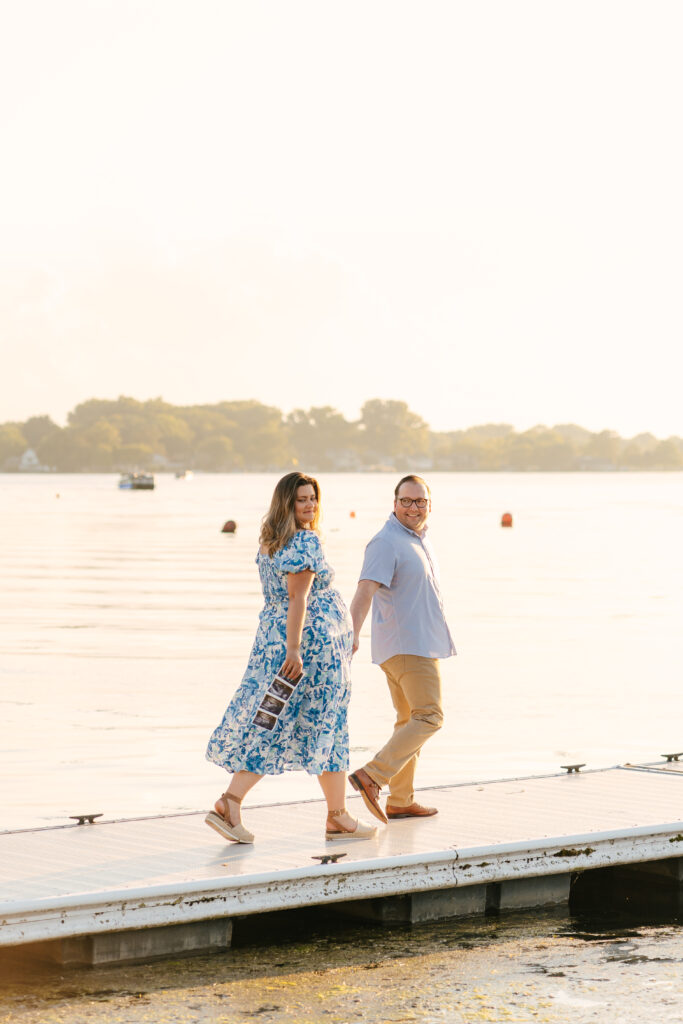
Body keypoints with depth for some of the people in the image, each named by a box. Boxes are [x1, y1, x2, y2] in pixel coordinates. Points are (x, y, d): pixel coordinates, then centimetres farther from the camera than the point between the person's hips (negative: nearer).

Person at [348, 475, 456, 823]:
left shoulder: (418, 539, 15)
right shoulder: (387, 542, -15)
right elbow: (365, 591, -26)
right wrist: (351, 635, -37)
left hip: (419, 642, 10)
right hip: (407, 645, -10)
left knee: (410, 721, 12)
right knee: (428, 717, -14)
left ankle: (400, 800, 17)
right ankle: (371, 776, -21)